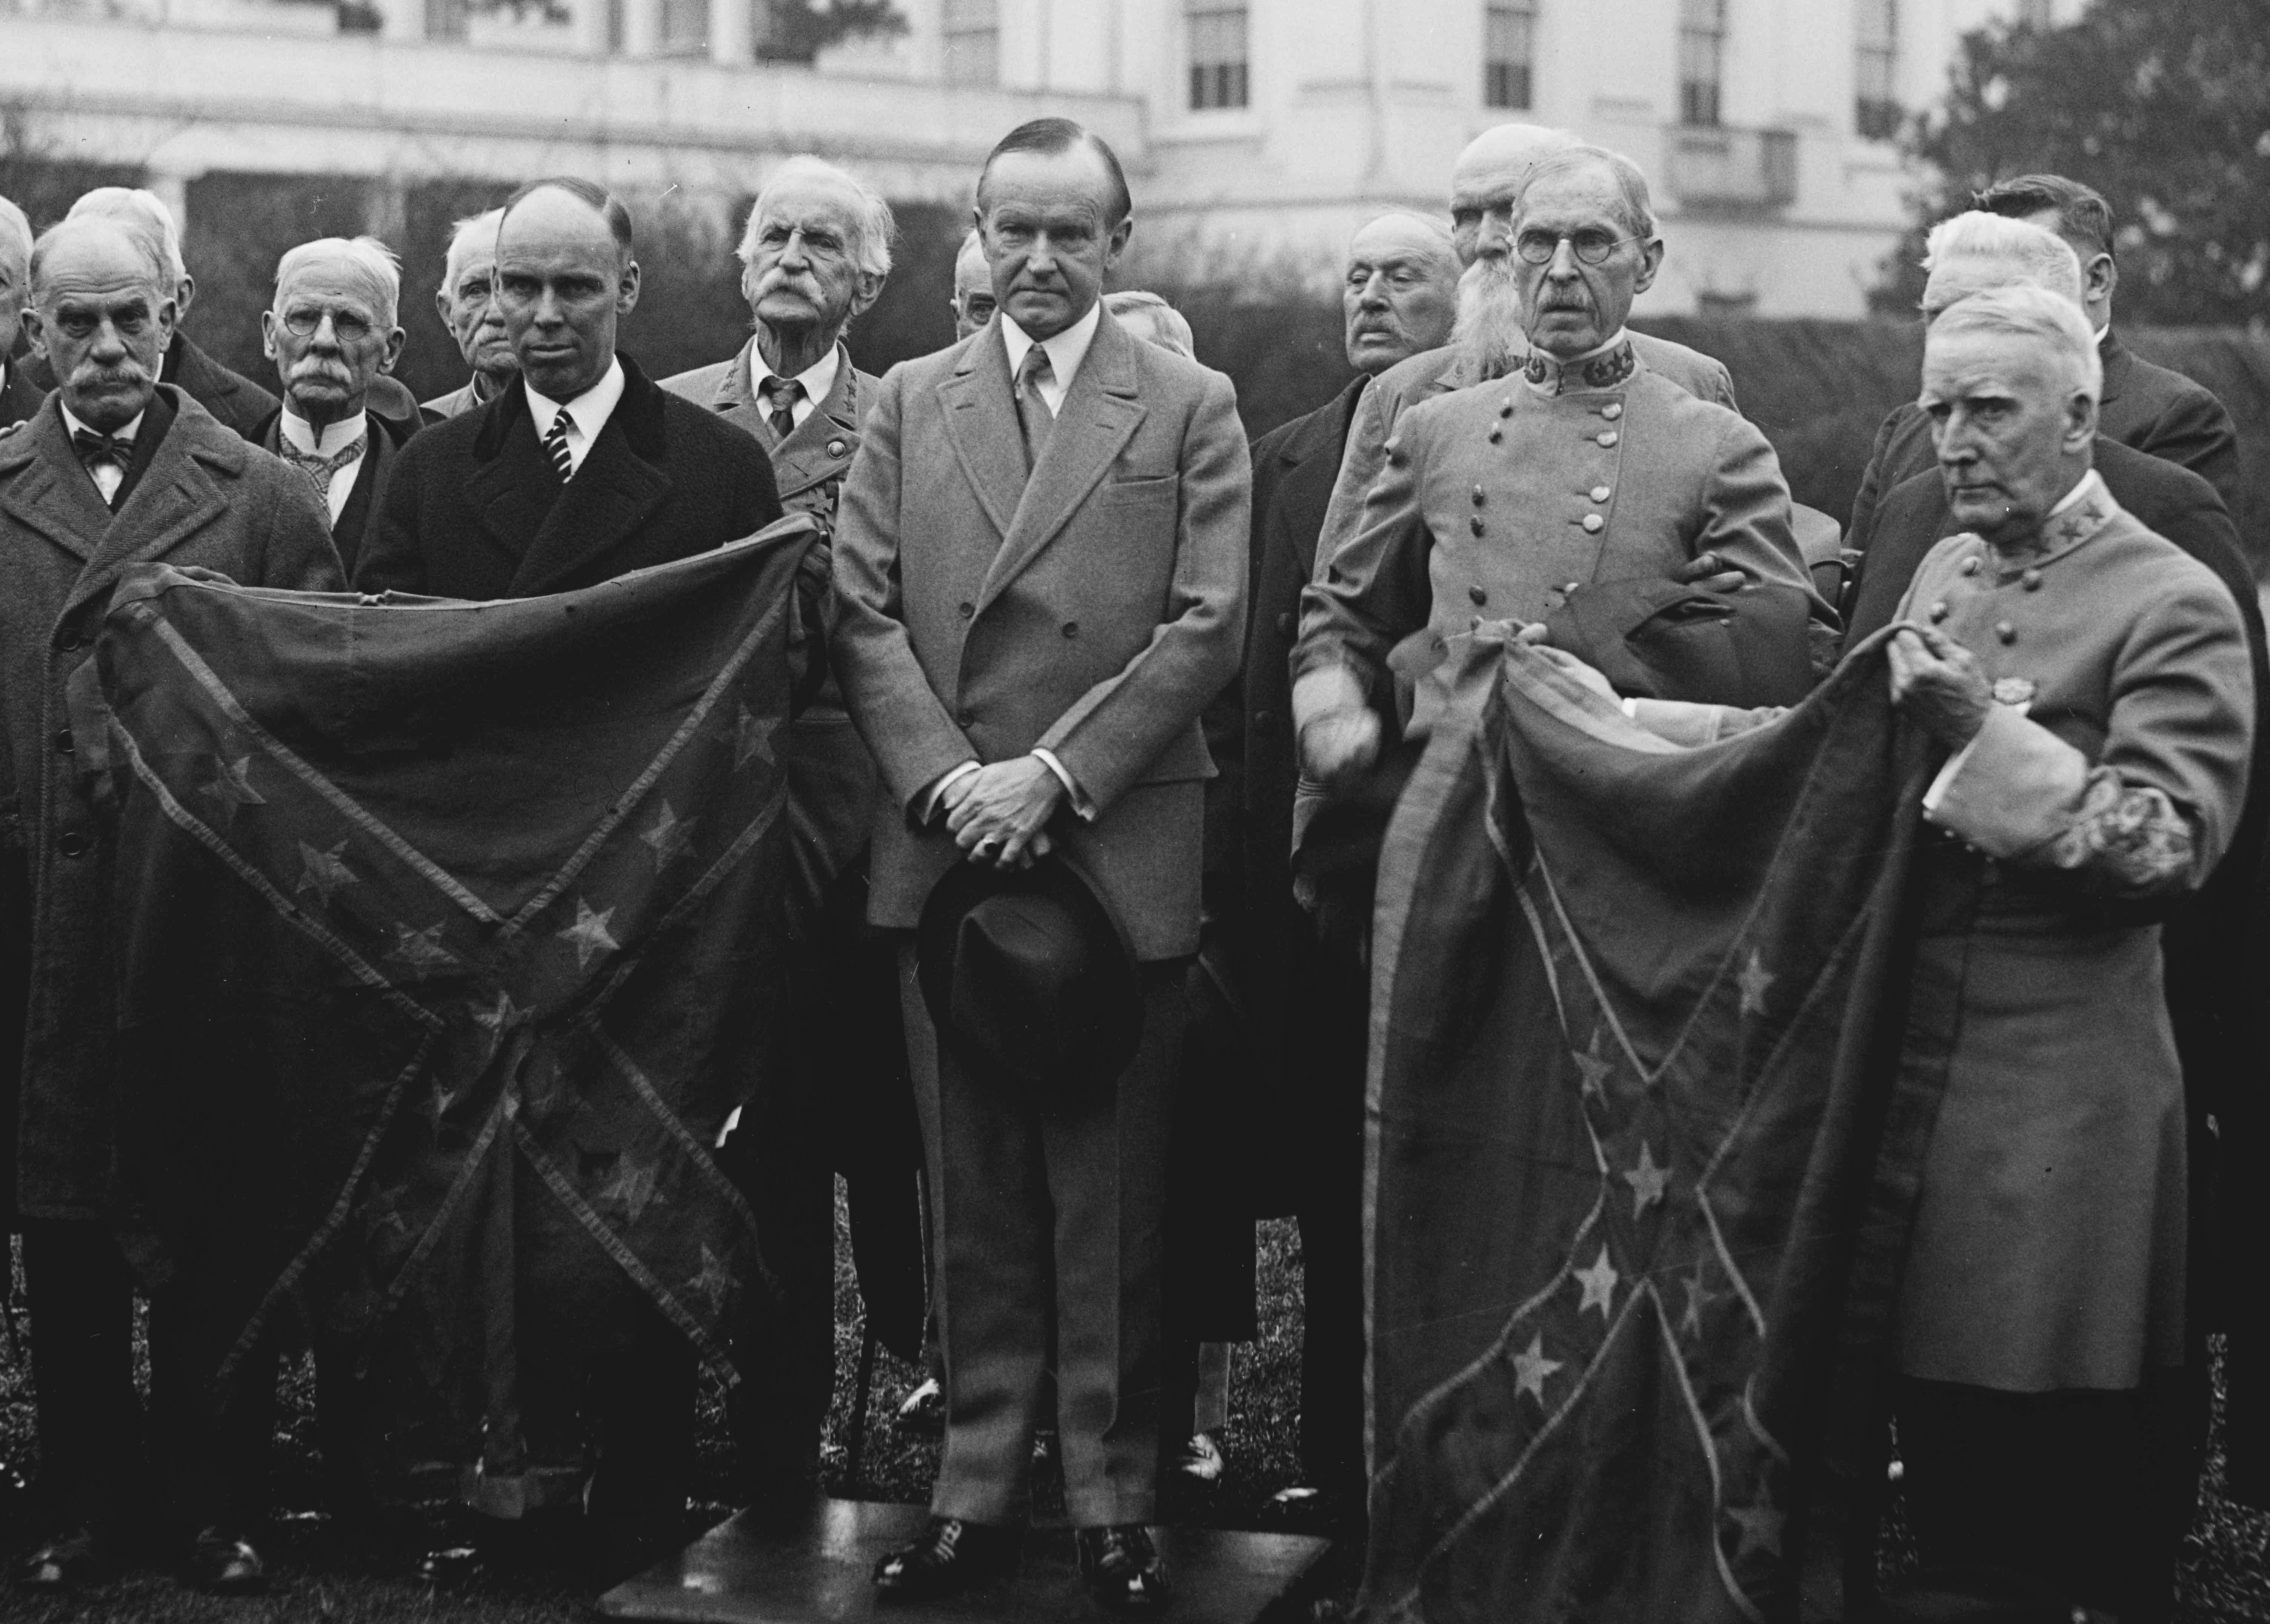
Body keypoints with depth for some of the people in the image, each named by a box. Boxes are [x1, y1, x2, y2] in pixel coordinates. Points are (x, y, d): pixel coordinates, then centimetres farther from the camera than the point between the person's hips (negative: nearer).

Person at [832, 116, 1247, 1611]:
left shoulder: (1192, 410, 5)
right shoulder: (911, 405, 12)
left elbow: (1206, 629, -3)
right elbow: (864, 611, 5)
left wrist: (1053, 776, -11)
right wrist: (944, 779, -9)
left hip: (1122, 855, -2)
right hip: (944, 852, 2)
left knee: (1112, 1203, 1)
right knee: (976, 1204, 7)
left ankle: (1116, 1503, 9)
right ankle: (977, 1494, 14)